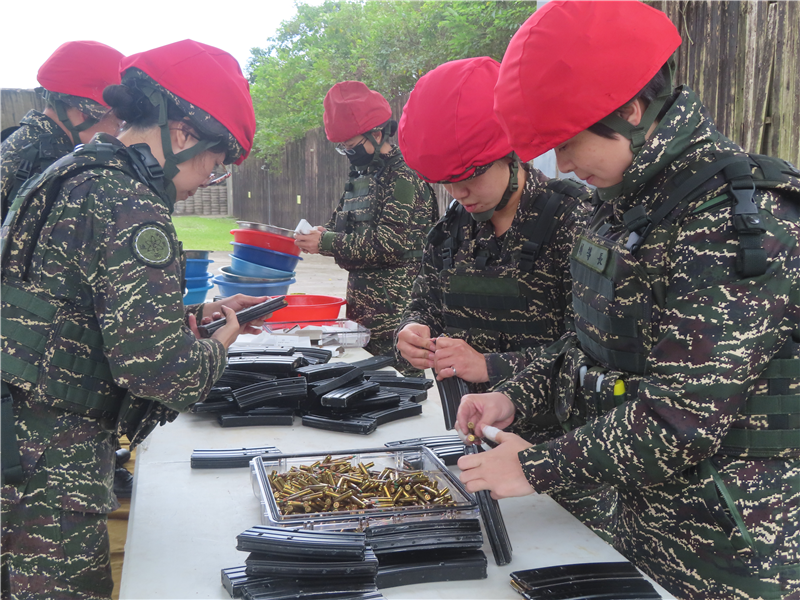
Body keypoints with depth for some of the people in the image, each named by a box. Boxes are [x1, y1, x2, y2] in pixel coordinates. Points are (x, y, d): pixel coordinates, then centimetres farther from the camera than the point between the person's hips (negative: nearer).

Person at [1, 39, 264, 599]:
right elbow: (158, 369, -24)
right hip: (49, 469, -10)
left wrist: (196, 314, 17)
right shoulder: (129, 210, -19)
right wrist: (218, 343, -4)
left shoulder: (76, 176, 13)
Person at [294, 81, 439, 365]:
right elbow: (342, 223, 22)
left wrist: (325, 243, -18)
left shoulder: (403, 176, -13)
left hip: (394, 310, -9)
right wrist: (321, 233, -2)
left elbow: (390, 245, -20)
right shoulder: (364, 174, 16)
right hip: (363, 306, 9)